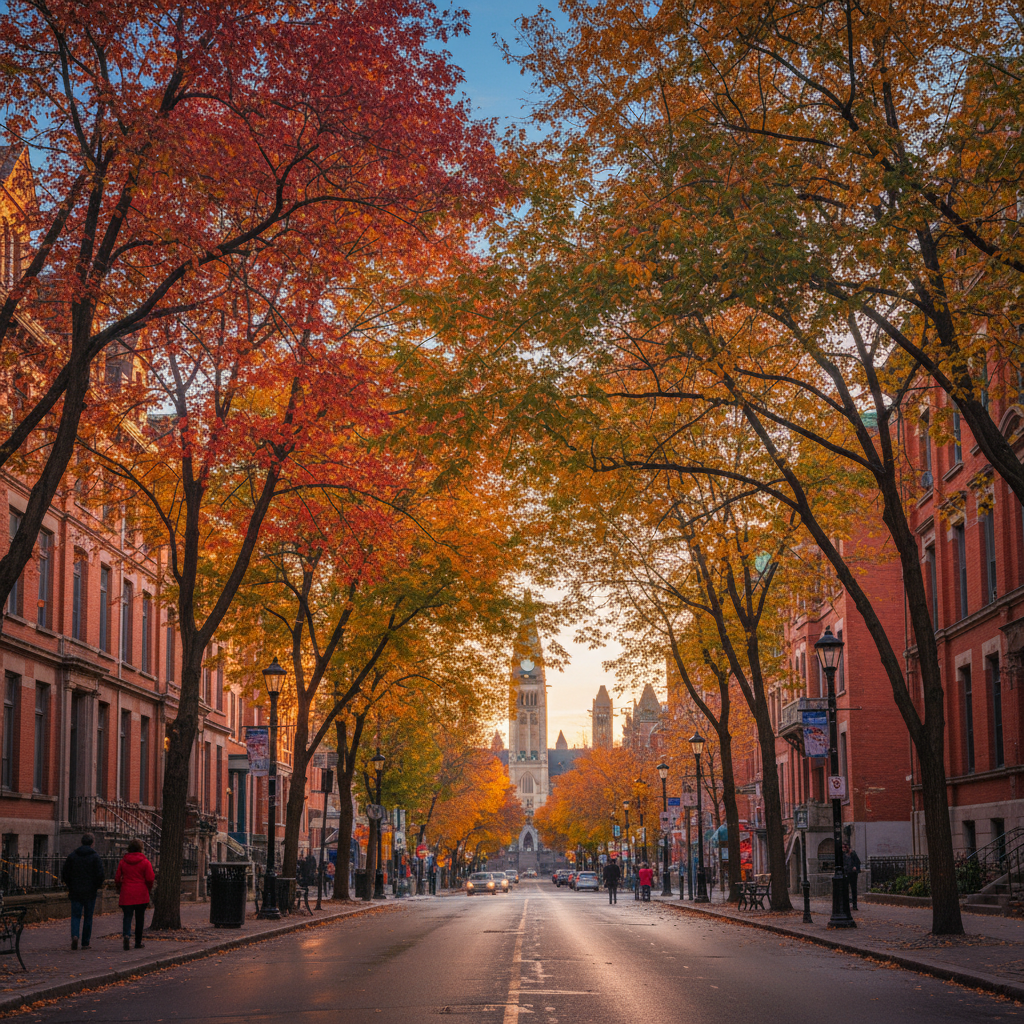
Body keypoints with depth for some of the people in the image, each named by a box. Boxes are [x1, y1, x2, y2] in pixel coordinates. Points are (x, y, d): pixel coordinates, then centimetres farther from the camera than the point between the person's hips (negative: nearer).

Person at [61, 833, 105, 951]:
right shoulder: (95, 857, -7)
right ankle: (85, 943, 11)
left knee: (75, 916, 6)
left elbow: (65, 873, 2)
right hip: (90, 892, -1)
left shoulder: (72, 855, 2)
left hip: (75, 892, 1)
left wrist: (70, 886, 15)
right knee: (88, 917, 9)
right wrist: (97, 887, 4)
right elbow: (100, 874, -12)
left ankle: (74, 935, -20)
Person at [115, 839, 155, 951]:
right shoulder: (145, 862, -4)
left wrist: (120, 889, 21)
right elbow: (150, 879, -7)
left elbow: (117, 878, 4)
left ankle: (126, 934, -24)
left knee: (127, 916, 3)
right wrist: (149, 889, 12)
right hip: (141, 895, -1)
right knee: (140, 918, 9)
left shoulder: (123, 862, 3)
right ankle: (138, 942, 15)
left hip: (126, 894, 1)